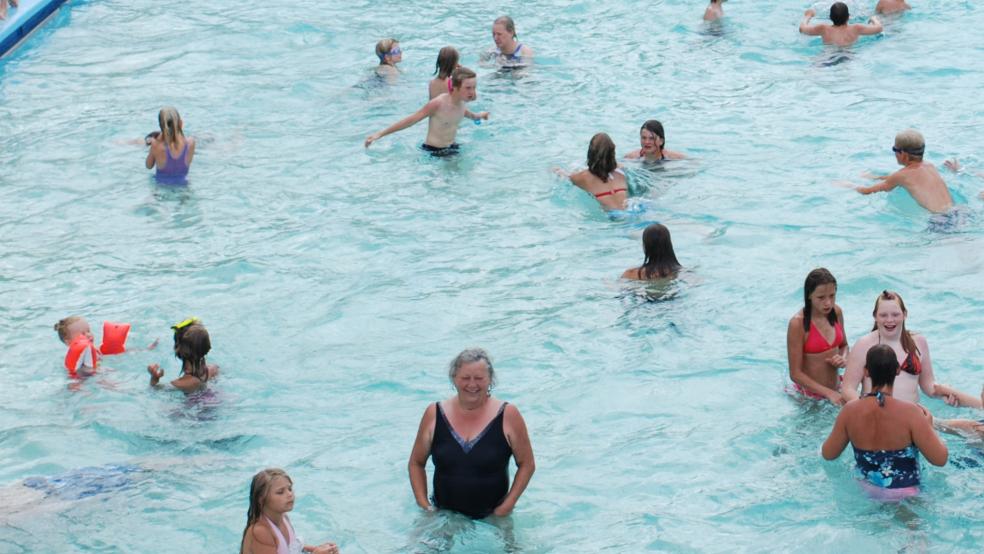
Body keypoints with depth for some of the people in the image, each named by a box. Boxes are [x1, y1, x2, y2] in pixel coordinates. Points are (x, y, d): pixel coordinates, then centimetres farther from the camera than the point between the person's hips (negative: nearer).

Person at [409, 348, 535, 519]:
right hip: (444, 516, 1)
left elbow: (527, 464, 1)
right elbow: (416, 463, 9)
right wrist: (424, 505, -2)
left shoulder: (507, 415, -6)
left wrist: (507, 506, -7)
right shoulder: (434, 414, 0)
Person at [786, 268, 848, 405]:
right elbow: (795, 374, -19)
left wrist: (843, 359, -9)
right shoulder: (798, 324, -22)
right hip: (807, 396, -5)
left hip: (835, 389, 5)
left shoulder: (836, 312, -4)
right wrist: (828, 393, -25)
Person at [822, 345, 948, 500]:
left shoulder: (850, 411, -9)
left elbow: (828, 454, 4)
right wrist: (928, 426, 1)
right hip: (903, 495, -4)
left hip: (865, 489, 4)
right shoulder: (909, 412, -21)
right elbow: (940, 459, -16)